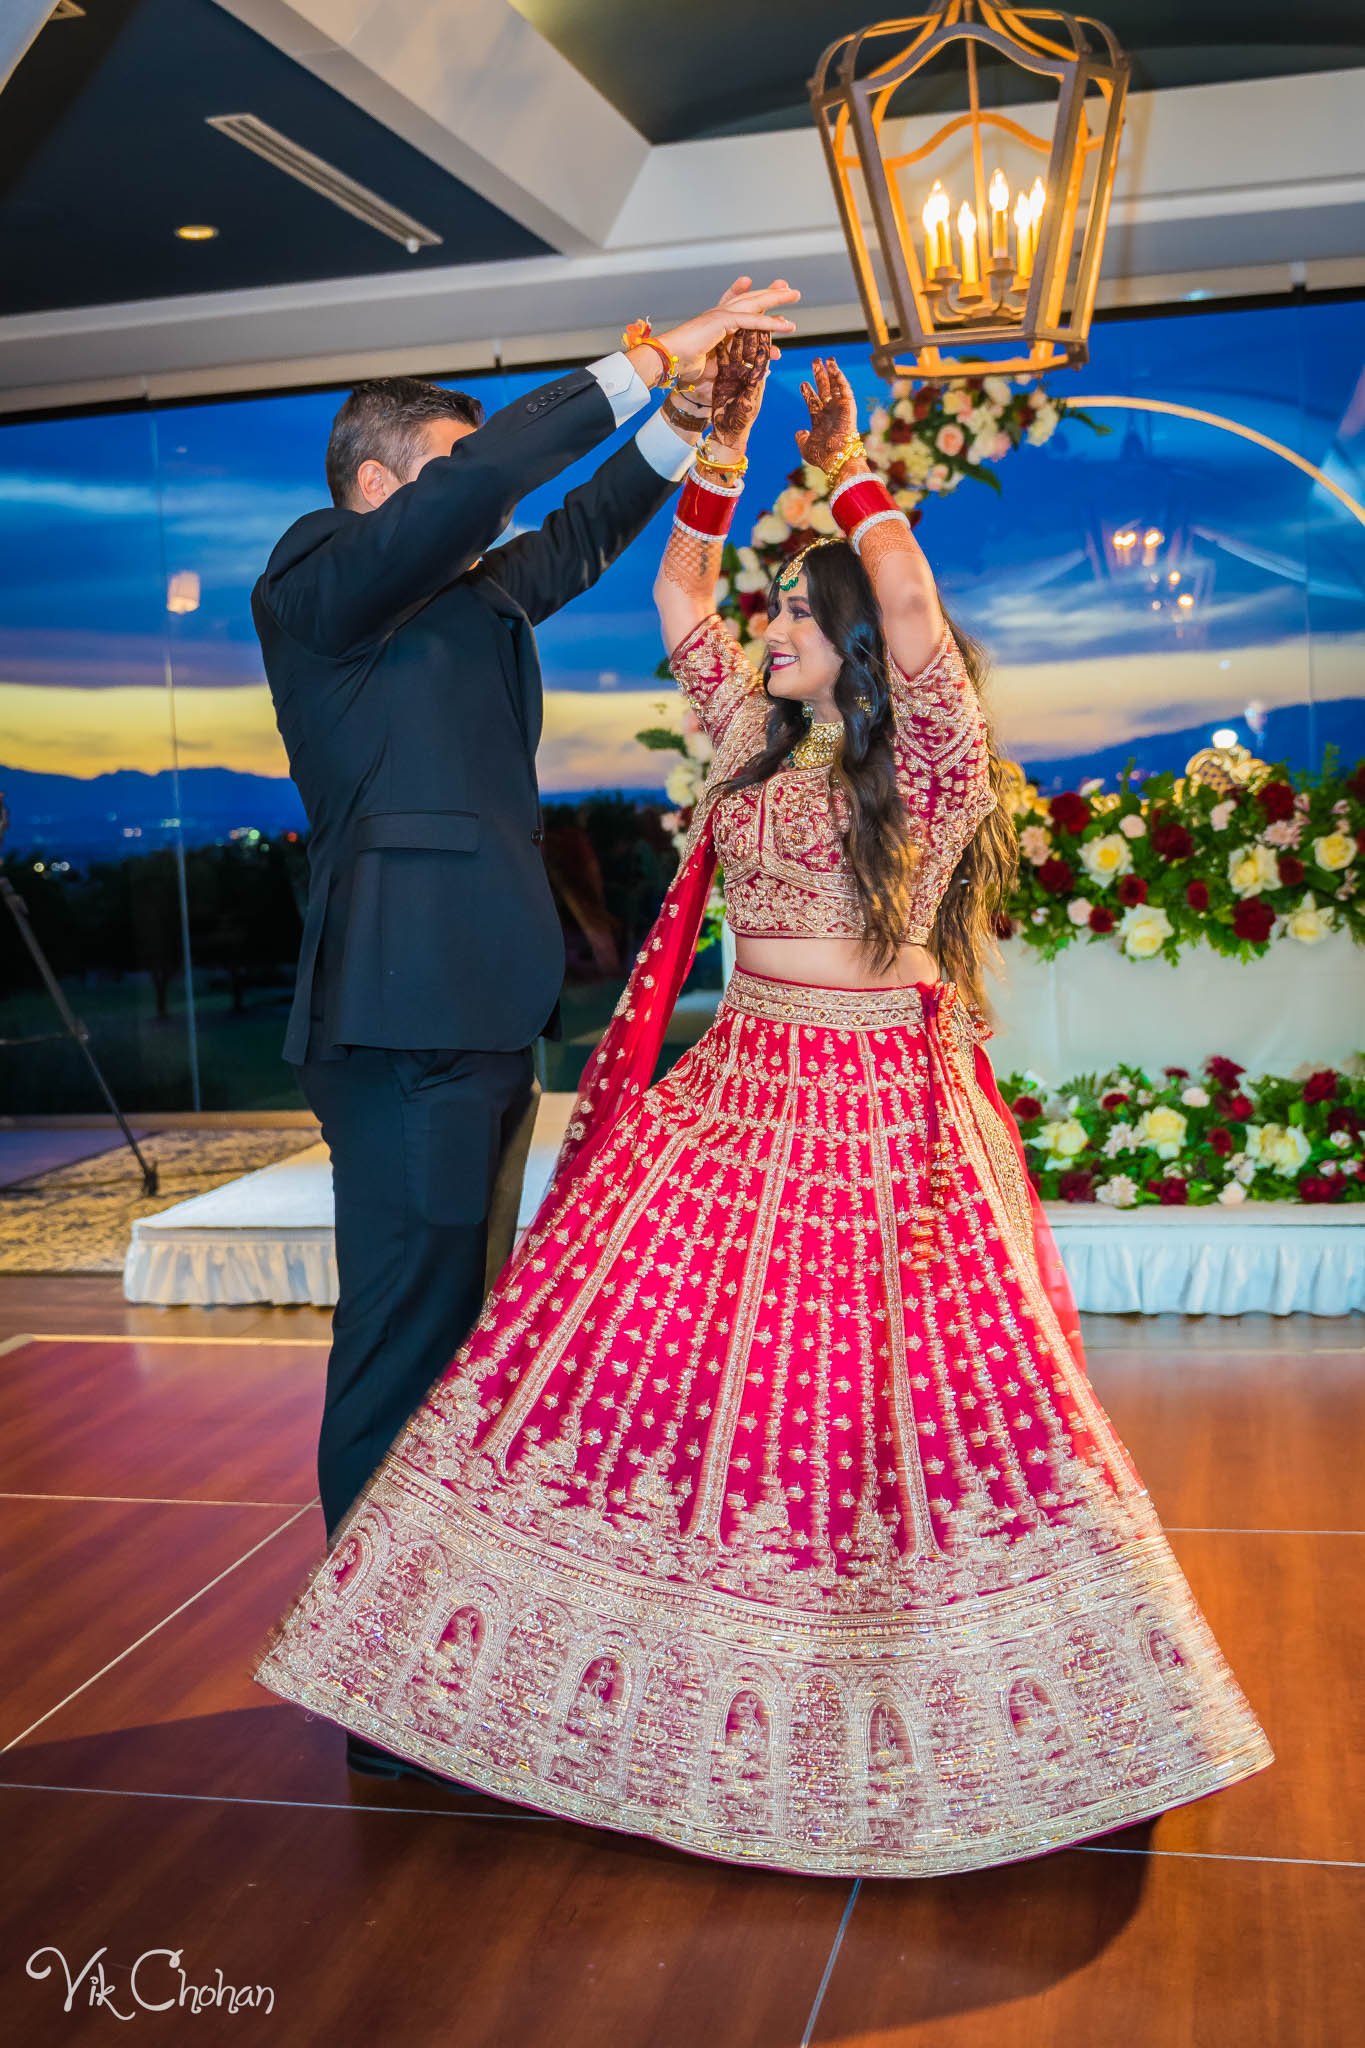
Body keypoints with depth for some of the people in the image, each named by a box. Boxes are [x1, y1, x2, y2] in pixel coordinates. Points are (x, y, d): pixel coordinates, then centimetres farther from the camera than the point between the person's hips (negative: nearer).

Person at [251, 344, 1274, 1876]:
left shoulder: (929, 769, -6)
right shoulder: (756, 745, 12)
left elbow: (916, 621, -24)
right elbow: (678, 596, 14)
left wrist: (848, 468, -16)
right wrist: (723, 451, 4)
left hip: (880, 1112, -6)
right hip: (732, 1094, 6)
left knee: (895, 1384, -2)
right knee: (645, 1350, 4)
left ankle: (908, 1695, 15)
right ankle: (688, 1657, 19)